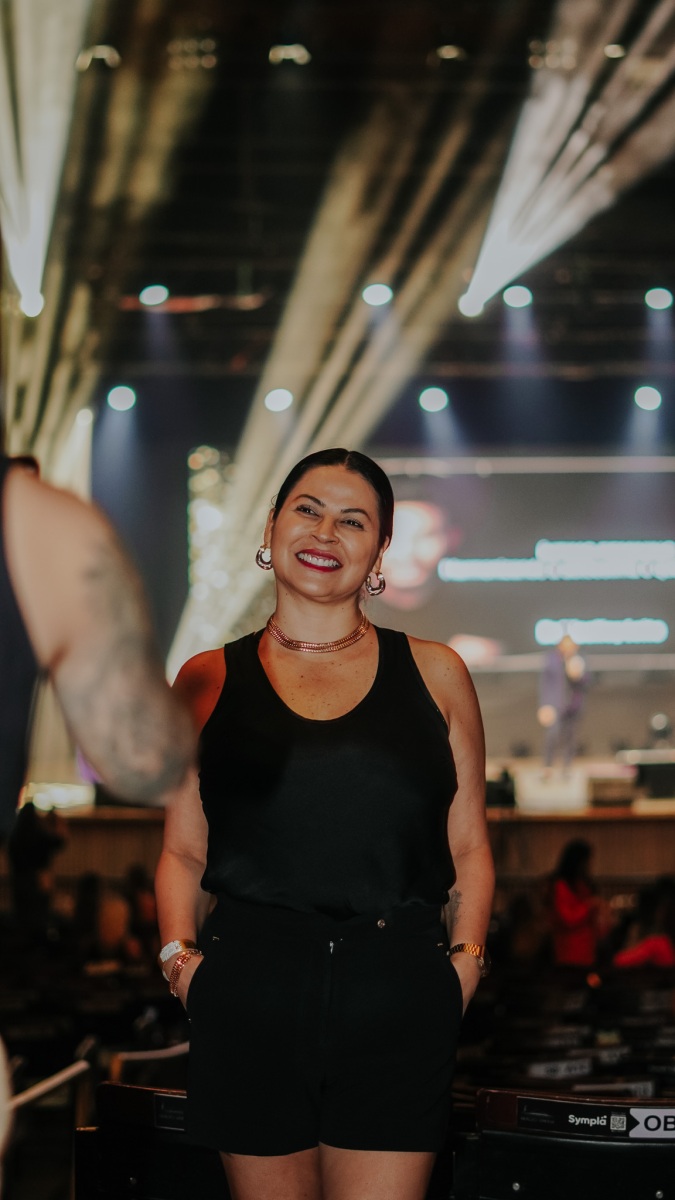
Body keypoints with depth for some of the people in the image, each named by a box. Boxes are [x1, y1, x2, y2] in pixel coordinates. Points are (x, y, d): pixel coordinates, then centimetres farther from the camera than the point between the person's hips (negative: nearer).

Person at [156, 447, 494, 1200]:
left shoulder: (434, 673, 11)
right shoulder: (208, 681, 11)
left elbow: (469, 847, 12)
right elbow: (182, 852, 12)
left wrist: (464, 961, -1)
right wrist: (180, 954, -3)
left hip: (398, 1002, 0)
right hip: (250, 992, 0)